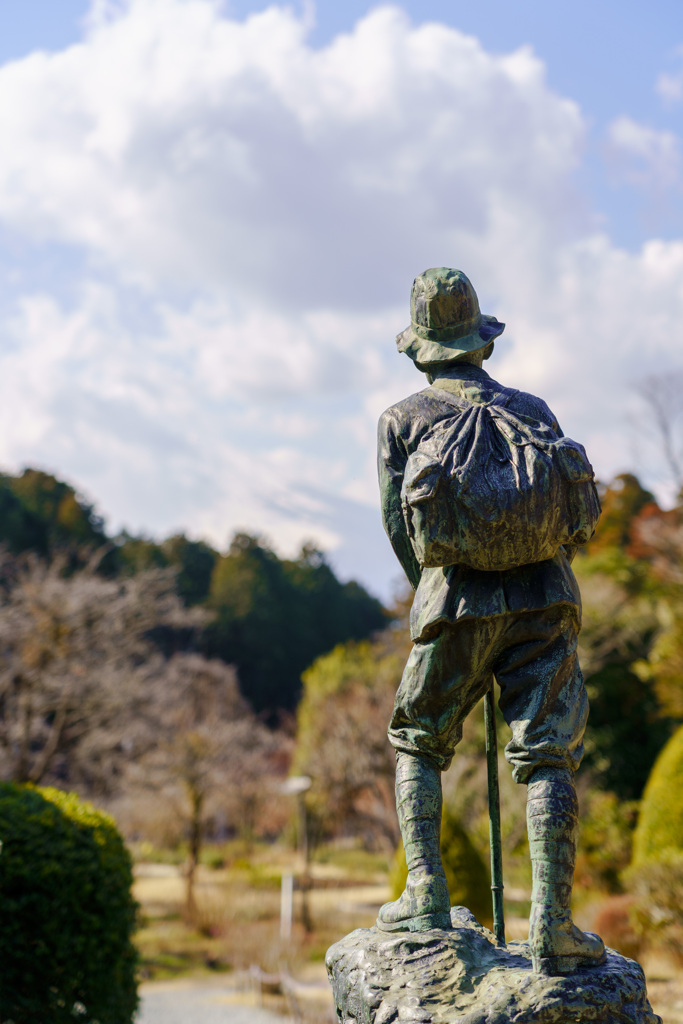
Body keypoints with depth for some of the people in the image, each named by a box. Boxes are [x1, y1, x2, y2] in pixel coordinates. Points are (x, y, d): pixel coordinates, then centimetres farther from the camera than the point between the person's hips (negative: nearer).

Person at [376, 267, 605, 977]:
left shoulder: (402, 420, 8)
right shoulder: (533, 410, 14)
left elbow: (398, 524, 4)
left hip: (458, 604, -1)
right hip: (545, 599, 1)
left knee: (417, 742, 17)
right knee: (548, 754, -1)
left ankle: (426, 896, 5)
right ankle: (552, 924, -11)